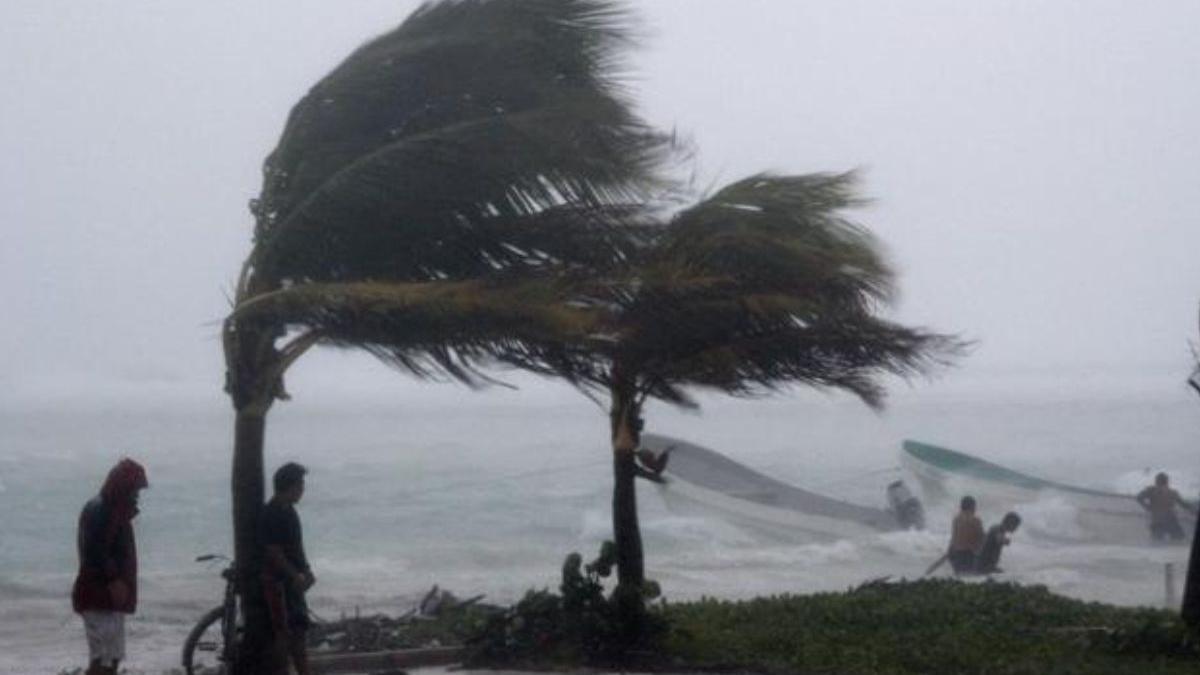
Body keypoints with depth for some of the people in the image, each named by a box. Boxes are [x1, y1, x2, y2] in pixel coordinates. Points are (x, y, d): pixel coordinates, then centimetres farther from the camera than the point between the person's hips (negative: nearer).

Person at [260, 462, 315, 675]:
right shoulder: (271, 515, -18)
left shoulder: (288, 510, 11)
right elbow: (274, 553, -21)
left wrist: (306, 571, 9)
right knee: (284, 632, -5)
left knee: (299, 629, 12)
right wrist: (297, 576, -19)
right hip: (278, 580, -9)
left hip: (292, 580, 9)